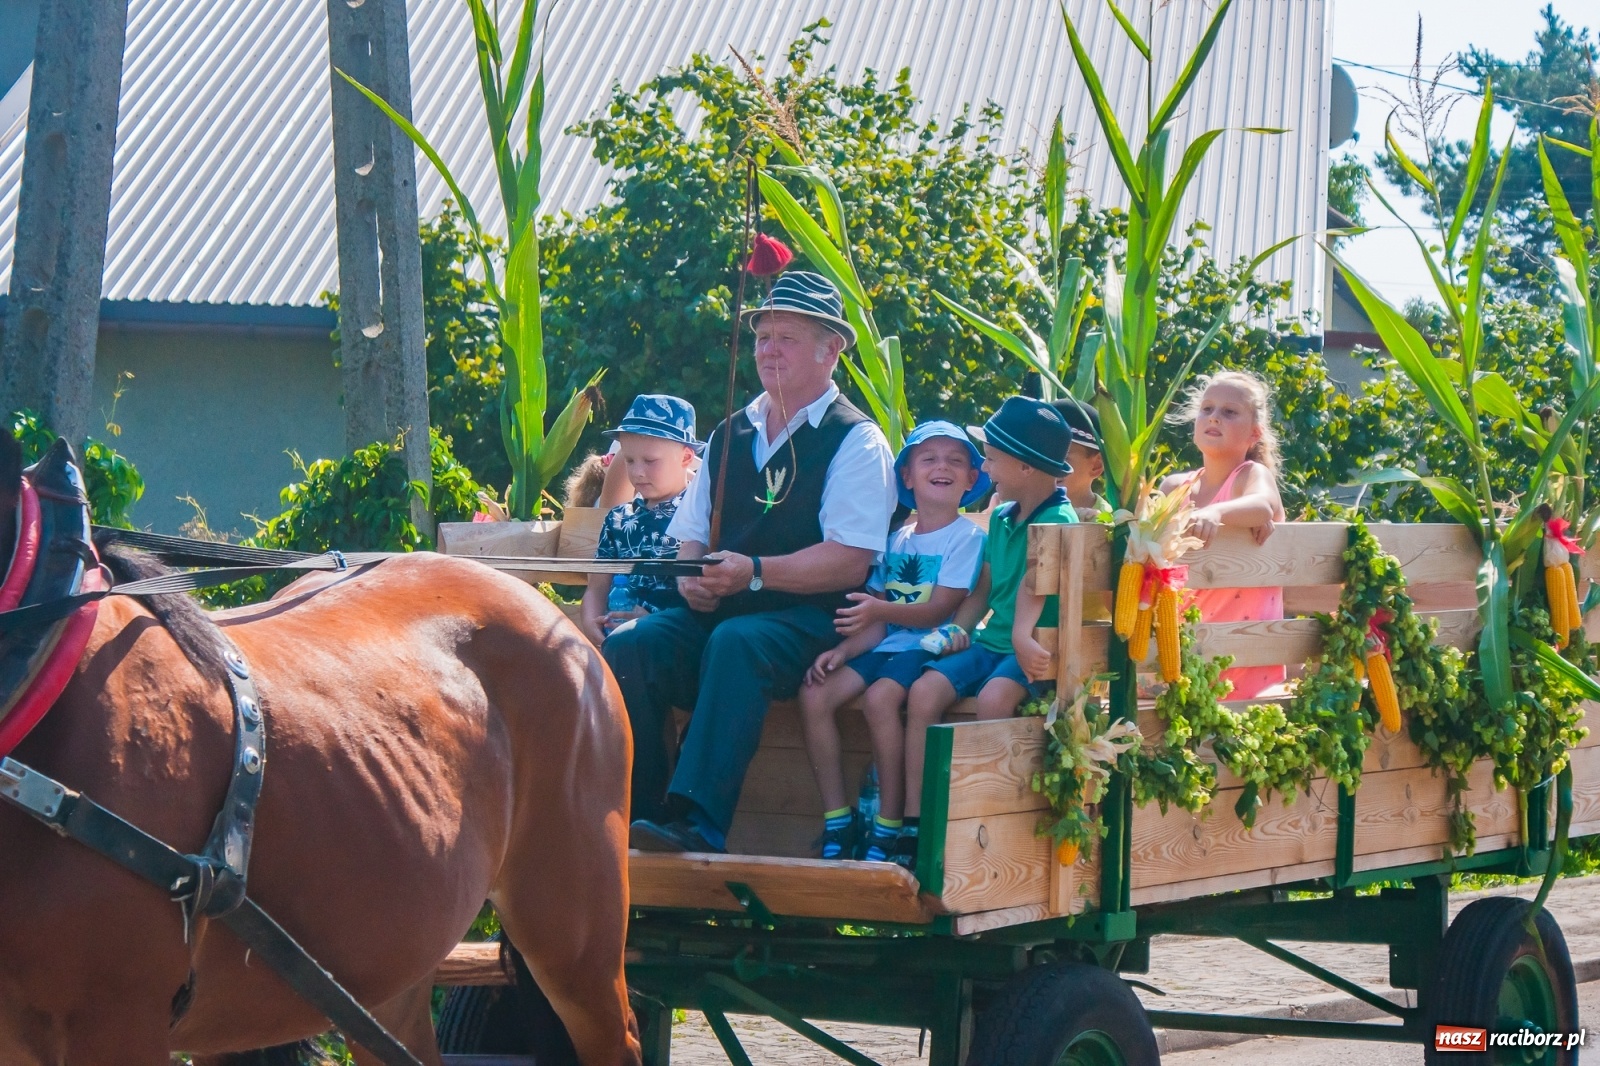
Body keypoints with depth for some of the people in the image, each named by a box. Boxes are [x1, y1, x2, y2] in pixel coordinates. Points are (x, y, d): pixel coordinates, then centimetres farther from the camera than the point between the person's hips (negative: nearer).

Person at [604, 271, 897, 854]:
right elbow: (690, 535, 20)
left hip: (806, 620, -6)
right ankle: (638, 815, -25)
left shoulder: (856, 442, 0)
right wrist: (691, 577, -4)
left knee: (736, 644, -38)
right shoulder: (729, 435, 20)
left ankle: (700, 823, -47)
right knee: (628, 647, -23)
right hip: (715, 614, 6)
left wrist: (754, 572, -21)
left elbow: (850, 561, -12)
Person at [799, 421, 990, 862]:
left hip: (930, 646, -7)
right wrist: (843, 651, -6)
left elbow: (936, 611, -13)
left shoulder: (967, 537, -3)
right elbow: (877, 621, 13)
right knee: (815, 694, -15)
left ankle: (888, 827, -25)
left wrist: (880, 610, -28)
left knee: (879, 697, -33)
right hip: (887, 645, 7)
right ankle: (836, 822, -10)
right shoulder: (896, 540, 17)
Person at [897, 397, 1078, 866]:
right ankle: (913, 824, -18)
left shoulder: (1059, 520, -11)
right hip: (991, 642, 7)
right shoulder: (1001, 518, 14)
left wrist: (1022, 635, -42)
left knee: (994, 696, -35)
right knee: (925, 690, -16)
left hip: (1032, 650, -7)